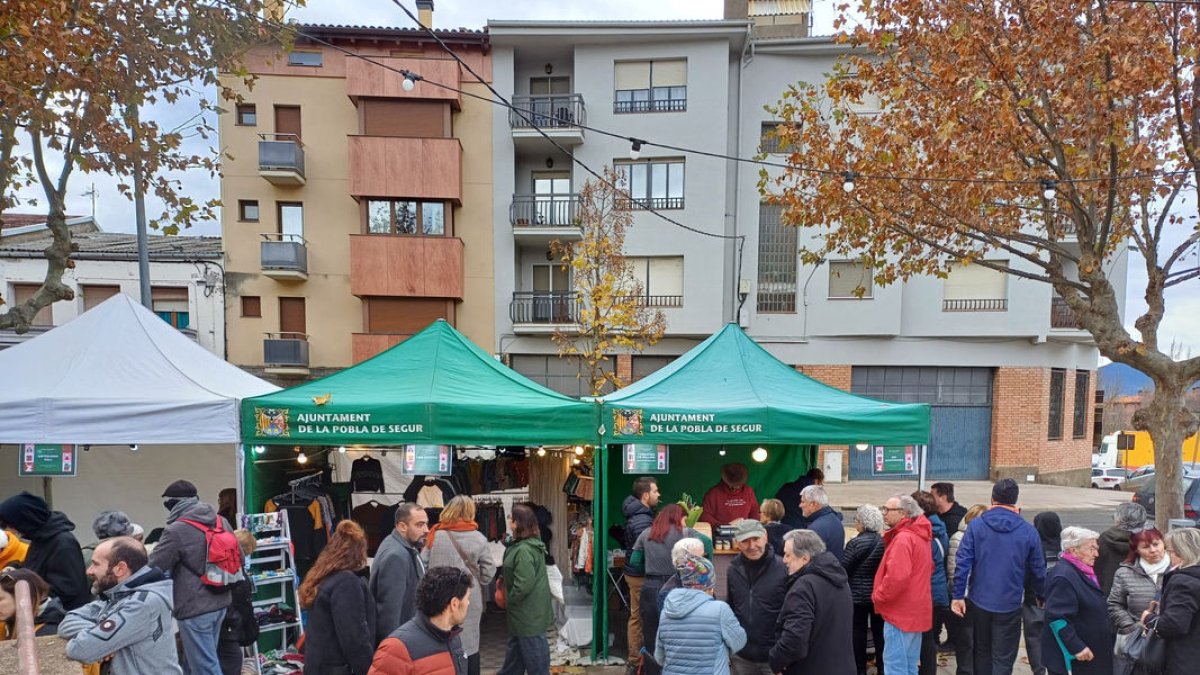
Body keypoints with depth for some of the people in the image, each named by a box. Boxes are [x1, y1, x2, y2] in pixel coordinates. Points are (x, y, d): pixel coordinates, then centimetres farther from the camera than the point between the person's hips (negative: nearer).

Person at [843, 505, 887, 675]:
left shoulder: (855, 543, -17)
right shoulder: (883, 542, -4)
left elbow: (843, 569, -11)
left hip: (858, 596, -4)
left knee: (858, 635, 7)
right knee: (879, 634, 15)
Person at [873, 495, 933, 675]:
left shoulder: (903, 538, -21)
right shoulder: (920, 535, 12)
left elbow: (896, 577, -30)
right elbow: (928, 568, 23)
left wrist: (877, 596, -14)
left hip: (901, 611, -10)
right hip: (915, 610, 10)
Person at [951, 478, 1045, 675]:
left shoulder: (976, 525, -7)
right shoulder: (1028, 531, -6)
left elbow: (962, 561, -11)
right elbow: (1038, 570, 1)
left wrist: (958, 595, -5)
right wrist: (1041, 596, 19)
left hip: (979, 601, 1)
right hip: (1009, 605, -1)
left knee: (981, 652, 19)